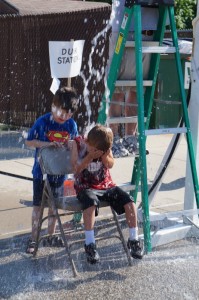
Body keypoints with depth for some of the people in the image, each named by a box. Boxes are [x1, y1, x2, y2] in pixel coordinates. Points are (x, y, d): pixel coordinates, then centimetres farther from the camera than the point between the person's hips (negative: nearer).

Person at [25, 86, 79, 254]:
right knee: (38, 205, 6)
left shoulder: (72, 125, -4)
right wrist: (48, 144, -22)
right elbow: (29, 142, -10)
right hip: (41, 171, -3)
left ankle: (51, 235, 29)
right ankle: (34, 238, 17)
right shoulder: (43, 122, -14)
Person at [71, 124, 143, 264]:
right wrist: (90, 156, -22)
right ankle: (89, 244, -31)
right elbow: (76, 168, -9)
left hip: (106, 184, 4)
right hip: (85, 186, -4)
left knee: (129, 201, -17)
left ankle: (133, 239, -3)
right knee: (91, 201, -38)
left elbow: (111, 164, 3)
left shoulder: (105, 146, -1)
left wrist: (104, 155, -18)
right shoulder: (78, 143, -8)